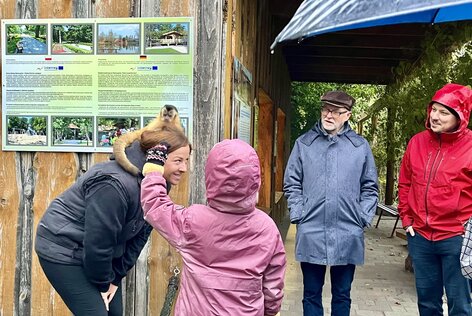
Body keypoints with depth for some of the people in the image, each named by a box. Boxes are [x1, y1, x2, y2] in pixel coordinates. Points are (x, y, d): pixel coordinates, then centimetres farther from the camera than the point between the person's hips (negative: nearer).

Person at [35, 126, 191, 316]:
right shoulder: (117, 185, -32)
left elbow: (140, 234, 0)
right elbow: (97, 241, -26)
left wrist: (115, 278, -1)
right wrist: (103, 284, -12)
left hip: (94, 251, 8)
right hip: (62, 249, -8)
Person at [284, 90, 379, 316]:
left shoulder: (360, 146, 5)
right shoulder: (303, 143, 4)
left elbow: (370, 187, 9)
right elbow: (292, 184, 5)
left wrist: (364, 217, -1)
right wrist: (298, 215, -4)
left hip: (348, 235, 1)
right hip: (311, 233, 0)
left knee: (342, 295, 14)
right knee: (311, 294, 11)